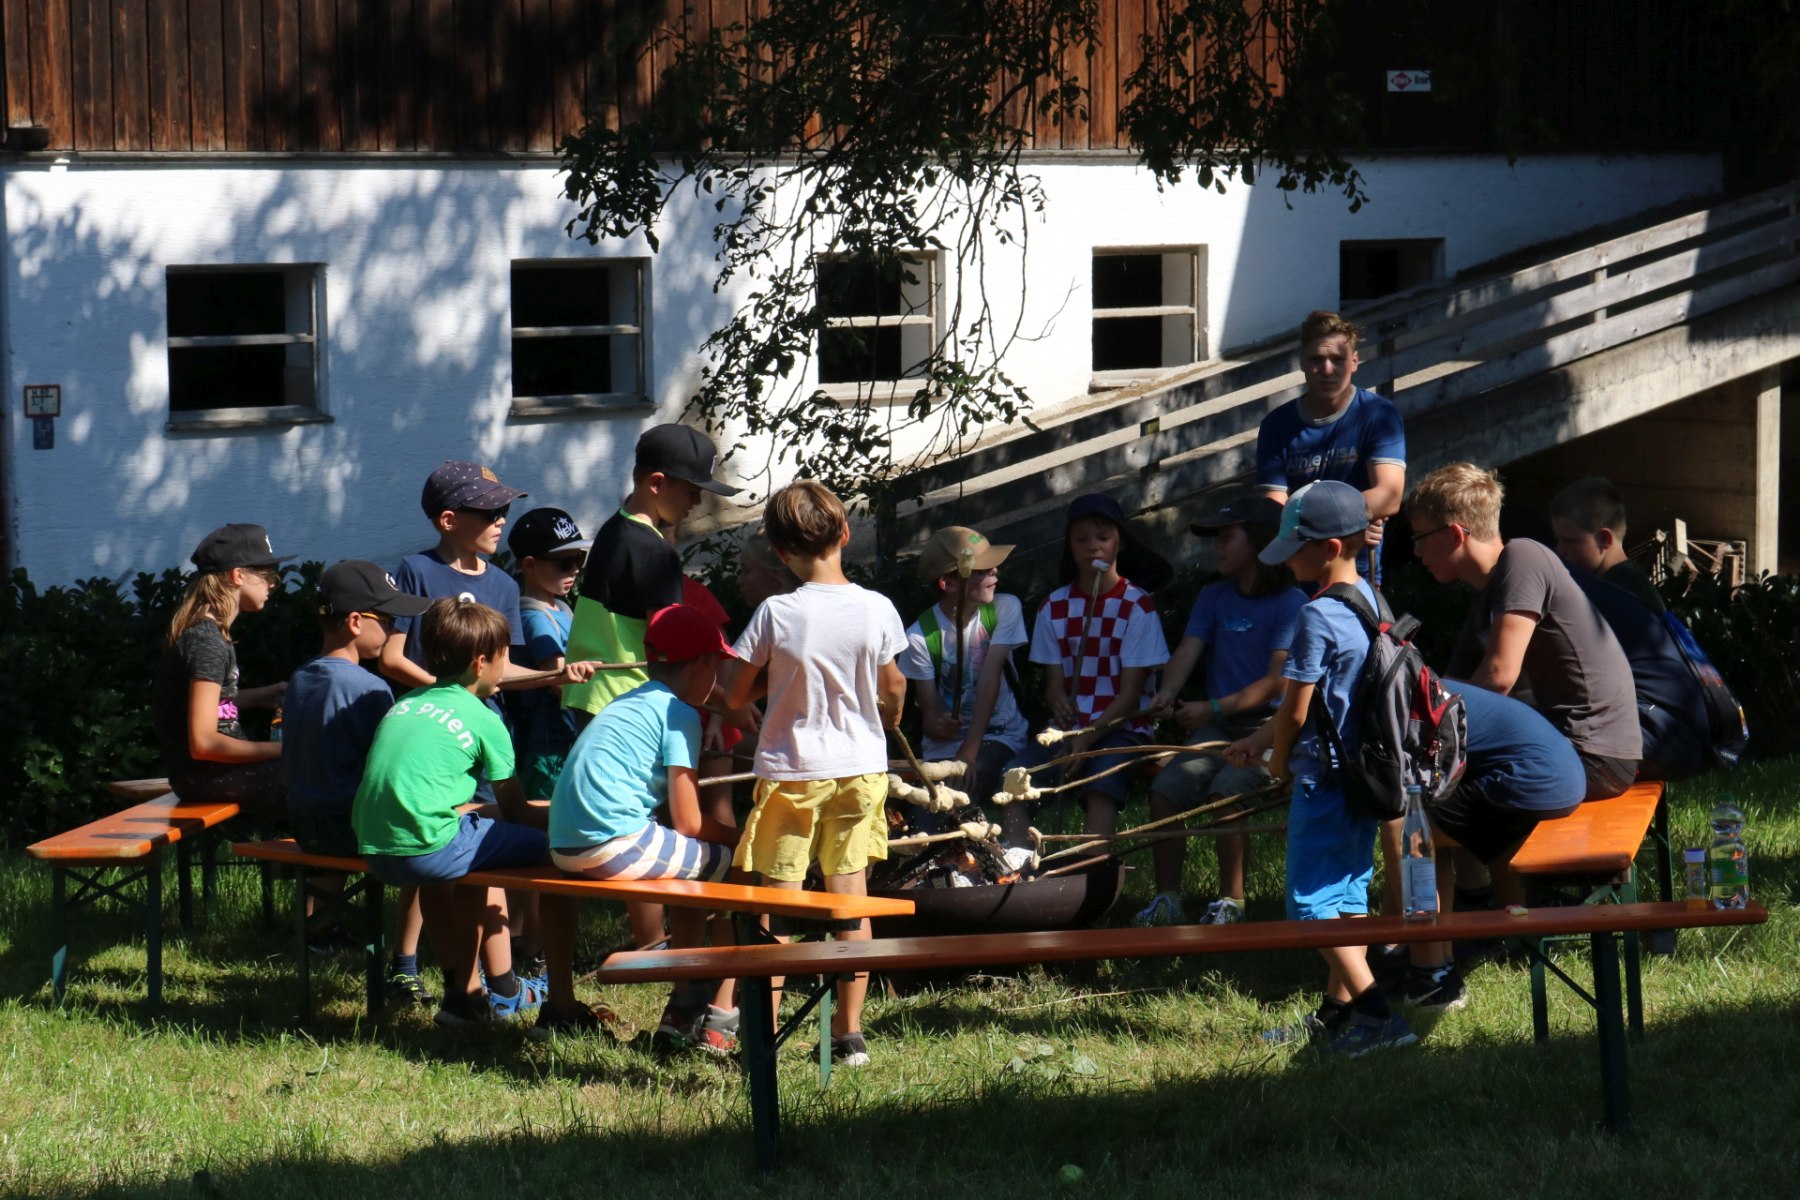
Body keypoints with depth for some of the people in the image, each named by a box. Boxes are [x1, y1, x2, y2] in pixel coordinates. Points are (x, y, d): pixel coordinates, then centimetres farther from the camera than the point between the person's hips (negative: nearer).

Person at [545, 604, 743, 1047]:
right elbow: (688, 823, -5)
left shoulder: (629, 703, 23)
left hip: (566, 848, 8)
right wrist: (742, 837, 11)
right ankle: (717, 1016, 1)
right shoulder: (679, 711, -1)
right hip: (616, 845, -8)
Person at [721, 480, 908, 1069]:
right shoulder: (877, 609, -7)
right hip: (861, 767, 3)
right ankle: (849, 1032, 14)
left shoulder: (775, 614, -15)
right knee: (851, 898, 10)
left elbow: (734, 695, -8)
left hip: (790, 772, -3)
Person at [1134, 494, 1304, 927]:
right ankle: (1167, 900, -8)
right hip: (1217, 728, 6)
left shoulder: (1291, 603, -7)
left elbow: (1278, 682, -14)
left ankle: (1231, 901, -18)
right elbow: (1188, 651, 2)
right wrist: (1168, 692, -20)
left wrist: (1213, 708, -22)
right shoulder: (1213, 598, 14)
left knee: (1225, 790, -30)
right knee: (1165, 789, -16)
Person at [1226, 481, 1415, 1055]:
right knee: (1346, 889, 16)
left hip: (1324, 777, -9)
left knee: (1312, 899, -4)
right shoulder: (1369, 600, 8)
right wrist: (1260, 740, 20)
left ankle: (1377, 1014, -10)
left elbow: (1297, 709, -17)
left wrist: (1278, 760, 3)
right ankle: (1339, 1008, 23)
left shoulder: (1317, 616, -20)